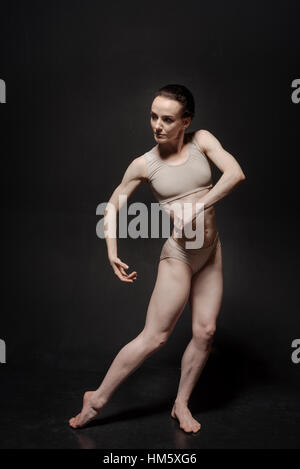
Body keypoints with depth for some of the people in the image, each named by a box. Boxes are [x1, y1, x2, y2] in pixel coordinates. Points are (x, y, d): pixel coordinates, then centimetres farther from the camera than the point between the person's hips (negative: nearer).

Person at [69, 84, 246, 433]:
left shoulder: (202, 141, -3)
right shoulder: (144, 164, -8)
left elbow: (236, 173, -17)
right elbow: (113, 207, 2)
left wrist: (197, 206, -23)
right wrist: (112, 252, -9)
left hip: (211, 250, 4)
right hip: (178, 254, -4)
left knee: (205, 331, 5)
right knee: (154, 337, -2)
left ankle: (181, 404, 25)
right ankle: (97, 399, 15)